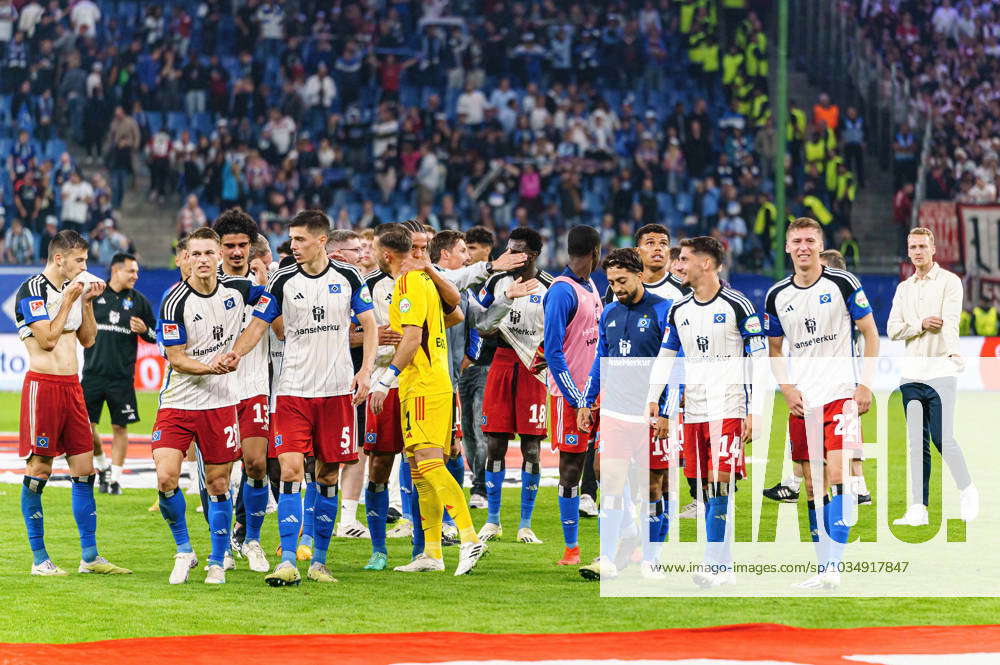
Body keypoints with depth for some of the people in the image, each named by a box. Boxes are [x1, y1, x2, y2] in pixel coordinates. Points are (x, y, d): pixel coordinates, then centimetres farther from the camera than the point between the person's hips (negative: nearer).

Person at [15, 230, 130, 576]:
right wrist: (69, 300, -9)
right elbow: (48, 339, -15)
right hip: (42, 385, -7)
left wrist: (88, 302, 7)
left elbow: (87, 339, 18)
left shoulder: (73, 289, 15)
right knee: (38, 470, -3)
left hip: (71, 386, 7)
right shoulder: (32, 290, -9)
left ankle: (90, 557, 8)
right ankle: (39, 559, 3)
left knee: (84, 470, 4)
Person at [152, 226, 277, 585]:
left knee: (218, 484, 4)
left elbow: (271, 307, 21)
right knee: (165, 478, -14)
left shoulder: (237, 288, 0)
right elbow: (176, 359, -10)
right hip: (178, 403, -2)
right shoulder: (175, 301, -11)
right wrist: (210, 367, -25)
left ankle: (217, 562, 18)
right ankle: (183, 551, 6)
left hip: (221, 402, 2)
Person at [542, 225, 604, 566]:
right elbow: (553, 352, -17)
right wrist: (575, 398, -18)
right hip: (571, 393, -8)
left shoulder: (591, 288, 14)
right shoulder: (562, 291, -14)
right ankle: (571, 548, 3)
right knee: (571, 466, -2)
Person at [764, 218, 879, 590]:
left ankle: (834, 566, -20)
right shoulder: (777, 296, 7)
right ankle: (823, 569, 11)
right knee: (813, 485, 6)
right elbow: (773, 349, 17)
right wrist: (787, 389, 2)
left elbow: (870, 333, 2)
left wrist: (865, 384, -6)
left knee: (836, 474, -17)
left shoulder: (842, 284, -3)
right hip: (802, 402, 4)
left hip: (841, 395, -4)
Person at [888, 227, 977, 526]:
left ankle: (967, 491, 12)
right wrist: (922, 324, -10)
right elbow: (893, 328, 7)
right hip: (911, 373, 5)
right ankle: (918, 509, 4)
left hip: (940, 370, -5)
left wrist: (953, 354, -31)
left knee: (943, 438, -9)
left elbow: (950, 321, -16)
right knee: (917, 443, 3)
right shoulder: (904, 288, 17)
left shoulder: (949, 281, 0)